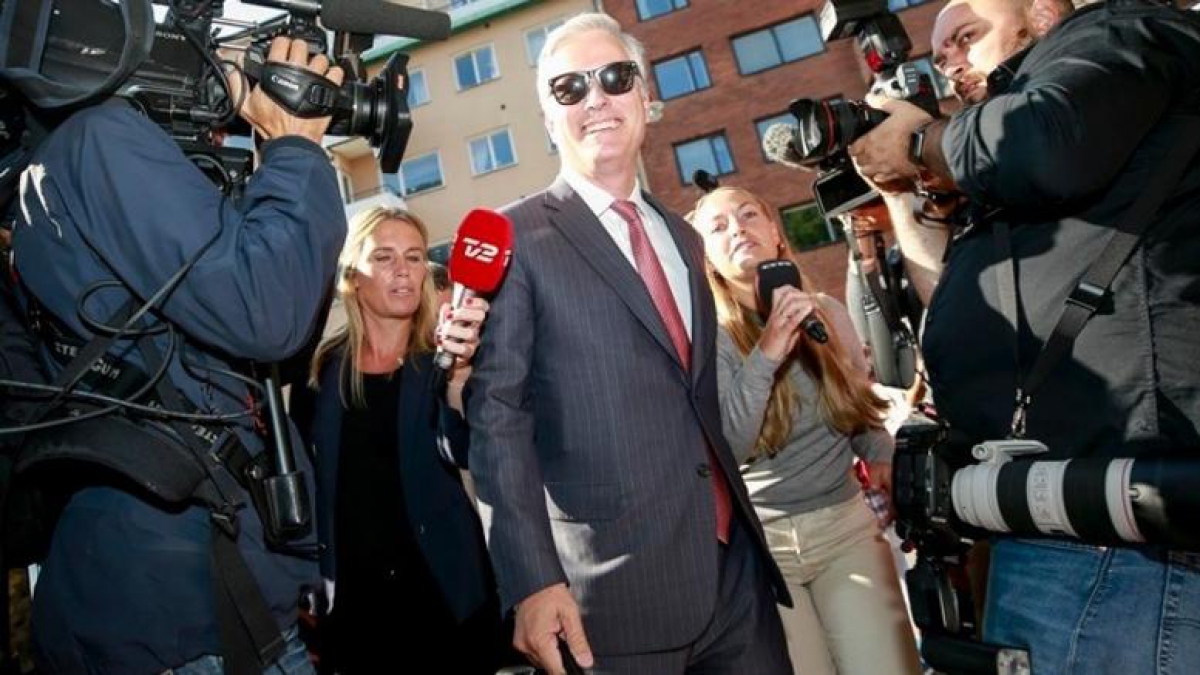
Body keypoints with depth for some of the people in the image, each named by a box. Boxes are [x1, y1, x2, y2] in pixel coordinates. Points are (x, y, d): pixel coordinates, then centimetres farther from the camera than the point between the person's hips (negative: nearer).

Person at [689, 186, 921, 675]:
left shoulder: (828, 313, 3)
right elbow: (721, 451, -20)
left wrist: (881, 455, -4)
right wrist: (767, 352, -25)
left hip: (846, 523, 4)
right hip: (759, 538, -3)